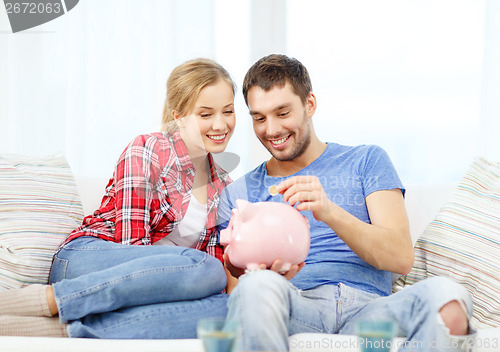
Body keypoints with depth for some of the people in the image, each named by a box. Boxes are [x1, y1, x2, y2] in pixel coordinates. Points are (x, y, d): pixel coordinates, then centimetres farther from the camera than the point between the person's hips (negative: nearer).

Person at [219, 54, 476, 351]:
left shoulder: (366, 161, 17)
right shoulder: (239, 193, 19)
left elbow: (401, 258, 3)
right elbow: (235, 293, 11)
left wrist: (330, 213, -14)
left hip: (366, 307, 0)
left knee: (445, 298, -33)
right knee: (257, 287, -37)